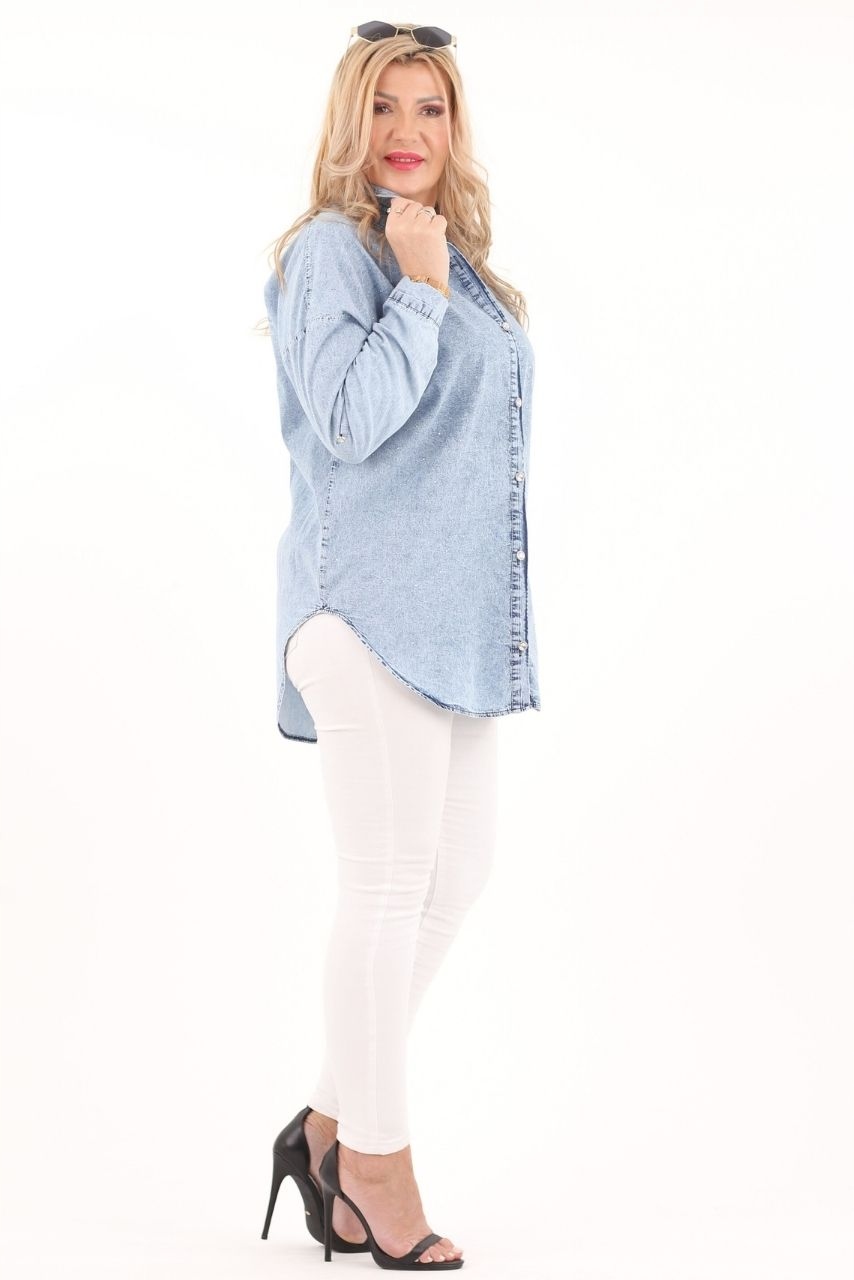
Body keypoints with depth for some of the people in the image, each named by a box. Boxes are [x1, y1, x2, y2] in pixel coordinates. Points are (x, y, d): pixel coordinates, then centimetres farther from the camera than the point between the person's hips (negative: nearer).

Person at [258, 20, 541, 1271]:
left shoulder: (455, 256, 18)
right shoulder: (332, 250, -8)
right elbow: (353, 419, -20)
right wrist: (418, 287, -15)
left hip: (458, 608, 9)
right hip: (374, 599, -9)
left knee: (460, 871, 9)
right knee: (390, 880, -4)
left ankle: (332, 1124, 20)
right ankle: (377, 1161, 8)